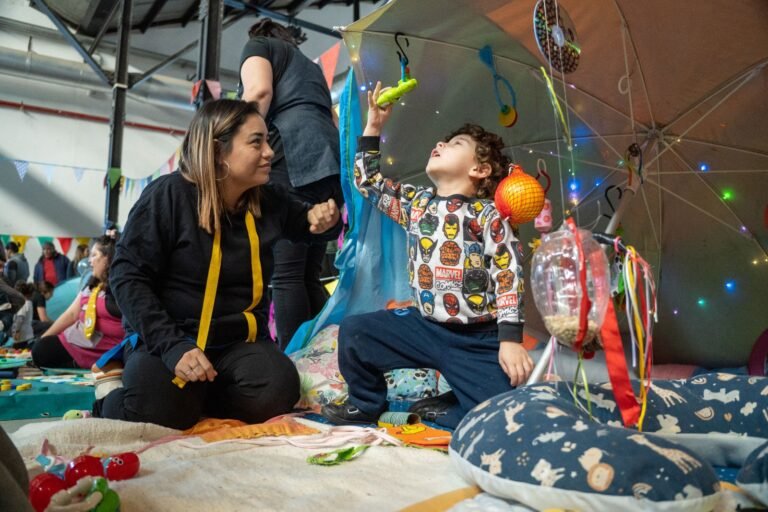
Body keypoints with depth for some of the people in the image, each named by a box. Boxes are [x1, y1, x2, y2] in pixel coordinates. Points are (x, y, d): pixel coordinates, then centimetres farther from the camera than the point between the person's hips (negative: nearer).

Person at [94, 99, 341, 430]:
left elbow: (307, 226, 22)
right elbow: (129, 276, -12)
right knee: (159, 411, -32)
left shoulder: (269, 201, 4)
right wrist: (172, 345, -25)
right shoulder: (168, 194, -11)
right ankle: (111, 405, 6)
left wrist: (326, 221, -6)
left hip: (239, 340, 4)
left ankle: (192, 397, 3)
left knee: (275, 393, -26)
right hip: (168, 336, -3)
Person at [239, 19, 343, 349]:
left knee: (286, 275, -11)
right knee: (309, 276, 6)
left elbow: (259, 91, -4)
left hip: (292, 160, -7)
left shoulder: (258, 45, 18)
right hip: (331, 166, 7)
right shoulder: (311, 67, 37)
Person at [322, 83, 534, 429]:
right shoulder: (416, 202, 7)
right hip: (424, 325, 4)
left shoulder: (487, 215, -9)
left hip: (479, 339, -4)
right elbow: (368, 181, 15)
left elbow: (508, 277, -12)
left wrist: (511, 340, -19)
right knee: (352, 332, -4)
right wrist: (373, 126, 10)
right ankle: (366, 404, 18)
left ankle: (446, 410, 11)